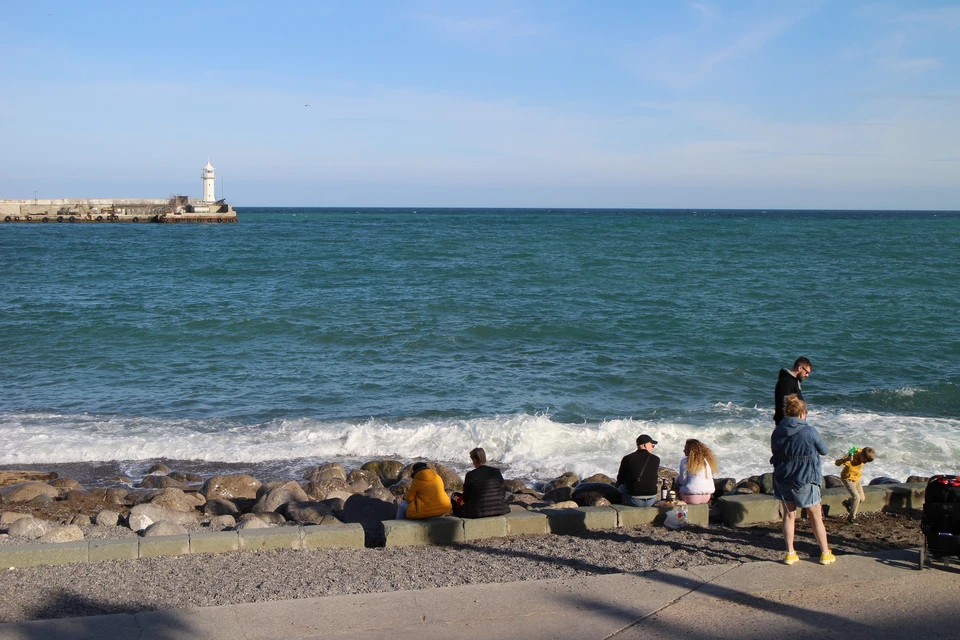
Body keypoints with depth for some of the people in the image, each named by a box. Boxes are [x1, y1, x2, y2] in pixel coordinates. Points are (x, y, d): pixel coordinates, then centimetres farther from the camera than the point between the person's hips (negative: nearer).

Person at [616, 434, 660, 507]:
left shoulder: (627, 458, -8)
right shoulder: (656, 459, -3)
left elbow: (620, 480, 3)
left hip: (635, 501, -2)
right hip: (651, 500, 2)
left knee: (622, 487, 28)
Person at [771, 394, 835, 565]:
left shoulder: (777, 432, -4)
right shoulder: (809, 432, -16)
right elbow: (824, 450, -1)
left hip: (783, 479, 4)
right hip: (805, 480, -4)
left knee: (789, 515, 14)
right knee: (816, 516, 10)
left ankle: (790, 553, 13)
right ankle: (825, 553, 18)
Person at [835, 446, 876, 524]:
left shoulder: (862, 453, -14)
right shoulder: (852, 457, -34)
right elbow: (837, 463, -44)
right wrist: (846, 459, -62)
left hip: (856, 479, 7)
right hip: (848, 478, -7)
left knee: (862, 498, 13)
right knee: (856, 497, -21)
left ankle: (847, 502, 41)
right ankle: (852, 517, -5)